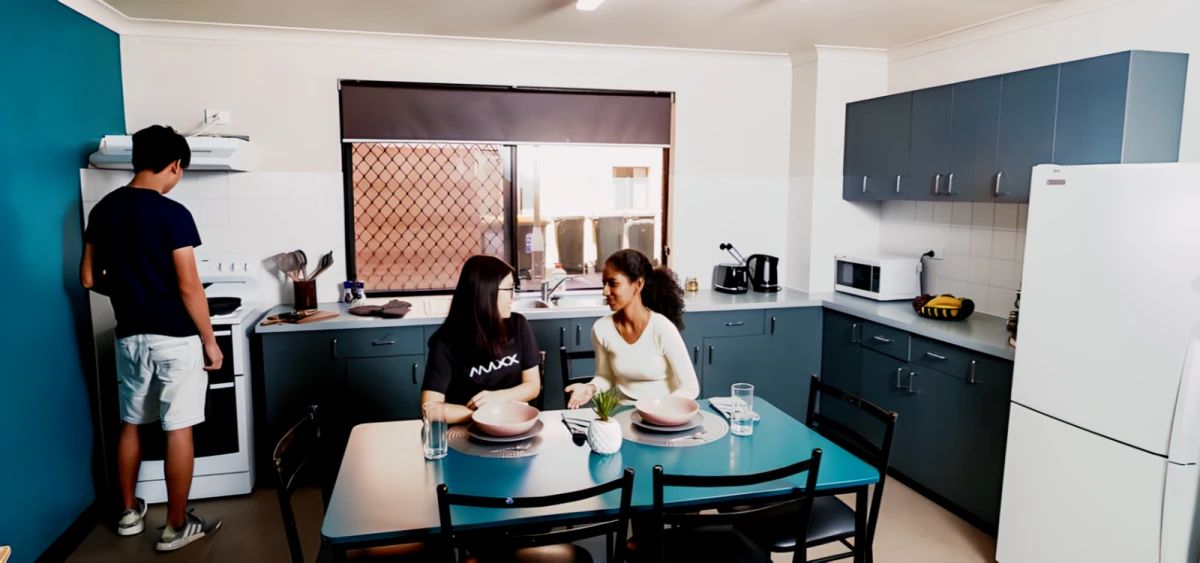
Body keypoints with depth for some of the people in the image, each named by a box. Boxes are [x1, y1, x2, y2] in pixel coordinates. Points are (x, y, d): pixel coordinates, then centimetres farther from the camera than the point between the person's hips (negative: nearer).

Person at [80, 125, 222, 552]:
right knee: (178, 431, 2)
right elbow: (189, 287, -18)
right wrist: (210, 340, -9)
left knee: (131, 424, 20)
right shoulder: (172, 214, -17)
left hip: (129, 336, 7)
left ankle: (129, 513, 33)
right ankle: (175, 527, 12)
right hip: (175, 338, -7)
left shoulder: (102, 210, 4)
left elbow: (89, 279, 9)